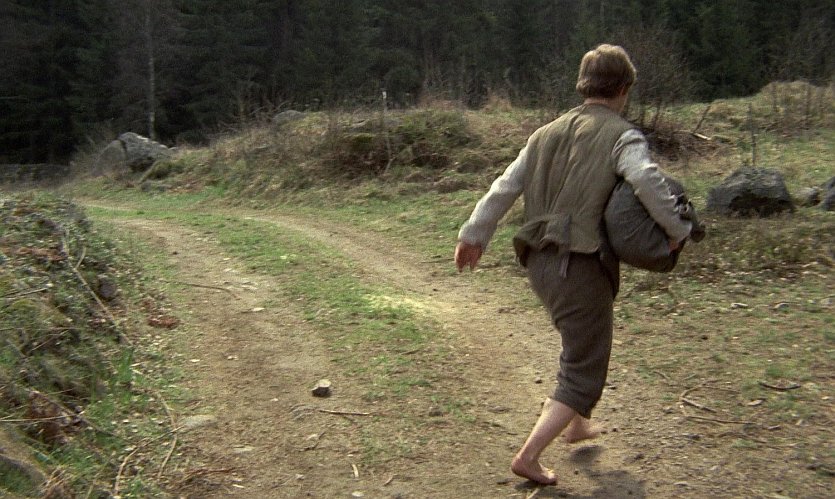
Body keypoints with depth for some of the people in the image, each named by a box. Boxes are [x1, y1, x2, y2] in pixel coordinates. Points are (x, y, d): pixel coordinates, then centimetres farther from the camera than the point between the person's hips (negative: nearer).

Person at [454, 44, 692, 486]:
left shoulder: (548, 133, 11)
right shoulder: (621, 136, -8)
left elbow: (505, 187, 10)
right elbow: (647, 180, -28)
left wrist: (474, 234, 14)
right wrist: (676, 229, -15)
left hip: (539, 261, 8)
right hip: (581, 266, -7)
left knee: (579, 344, 30)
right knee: (583, 373, 6)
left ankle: (576, 425, 45)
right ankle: (528, 457, 1)